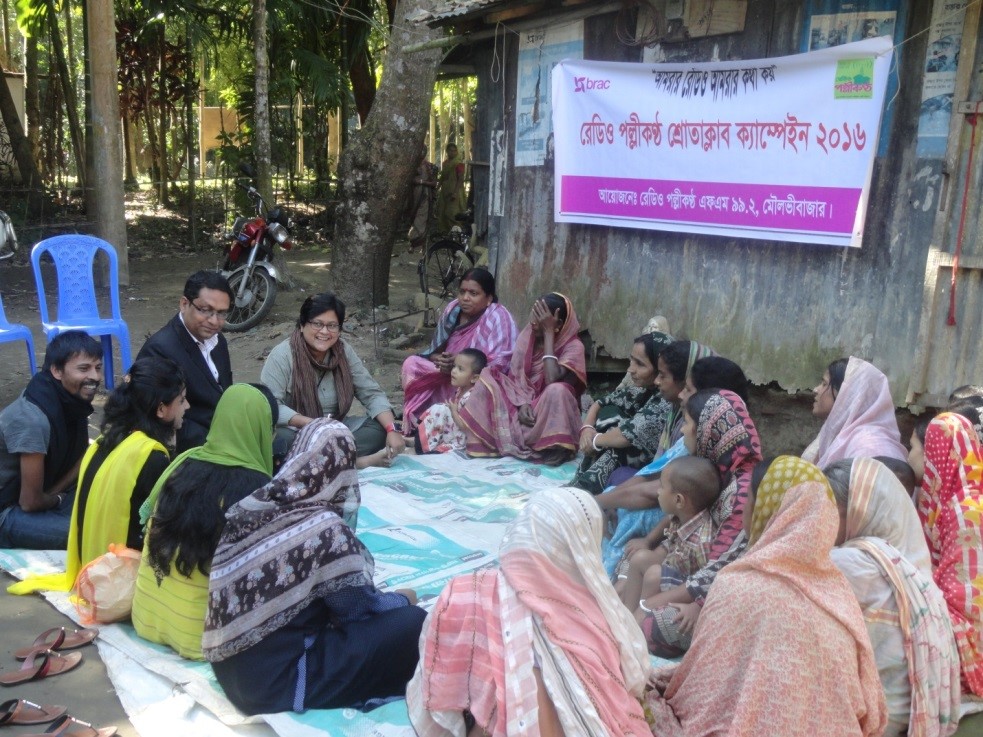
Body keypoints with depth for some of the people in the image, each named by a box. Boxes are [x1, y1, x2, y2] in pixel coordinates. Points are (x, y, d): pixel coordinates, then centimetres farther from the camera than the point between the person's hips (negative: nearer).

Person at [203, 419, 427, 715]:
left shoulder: (255, 507, -2)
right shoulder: (324, 529, -22)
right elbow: (361, 608, -8)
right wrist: (403, 598, 12)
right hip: (274, 682, -8)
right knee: (414, 623, -3)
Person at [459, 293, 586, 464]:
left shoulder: (574, 346, -15)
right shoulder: (527, 335, 0)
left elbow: (551, 380, -31)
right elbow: (515, 376, -2)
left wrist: (548, 334, -26)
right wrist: (522, 403, -23)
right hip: (525, 403, 5)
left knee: (557, 391, -37)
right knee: (487, 377, -14)